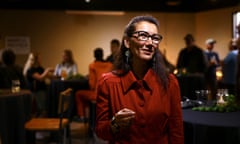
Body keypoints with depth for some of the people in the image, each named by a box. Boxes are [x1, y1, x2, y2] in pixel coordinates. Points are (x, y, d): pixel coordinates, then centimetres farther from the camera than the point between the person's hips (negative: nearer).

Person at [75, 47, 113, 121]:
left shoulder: (92, 65, -6)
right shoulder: (110, 65, 5)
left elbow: (92, 82, -6)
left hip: (97, 94, -5)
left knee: (78, 94, 21)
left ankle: (82, 116, 22)